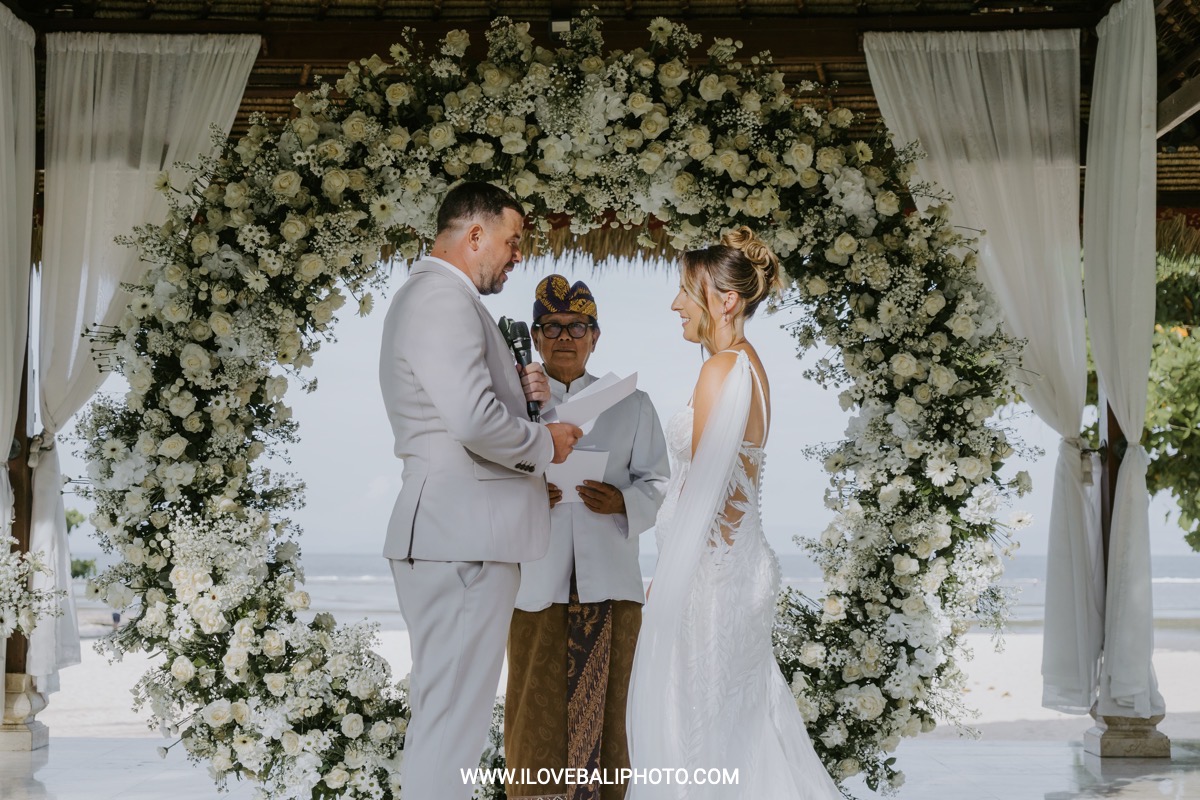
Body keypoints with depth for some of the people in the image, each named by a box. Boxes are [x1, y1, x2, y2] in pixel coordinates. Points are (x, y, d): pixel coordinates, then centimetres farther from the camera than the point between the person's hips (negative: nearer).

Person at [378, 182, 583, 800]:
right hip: (464, 538, -11)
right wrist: (545, 444, -9)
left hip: (459, 534, 11)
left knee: (442, 713, 16)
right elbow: (474, 421, -25)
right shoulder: (443, 298, -14)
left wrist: (518, 390, 9)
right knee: (451, 719, -7)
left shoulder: (433, 295, 20)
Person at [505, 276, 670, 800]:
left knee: (602, 707, -1)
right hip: (537, 576, 0)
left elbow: (656, 481, 10)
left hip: (608, 577, 1)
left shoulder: (630, 405, 14)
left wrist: (623, 501, -10)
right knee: (536, 708, -5)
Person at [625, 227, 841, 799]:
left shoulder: (722, 368, -16)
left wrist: (667, 576, -15)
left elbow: (702, 485, -18)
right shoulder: (752, 365, 13)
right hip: (741, 558, 9)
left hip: (708, 562, -9)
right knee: (745, 712, 15)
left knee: (689, 714, -1)